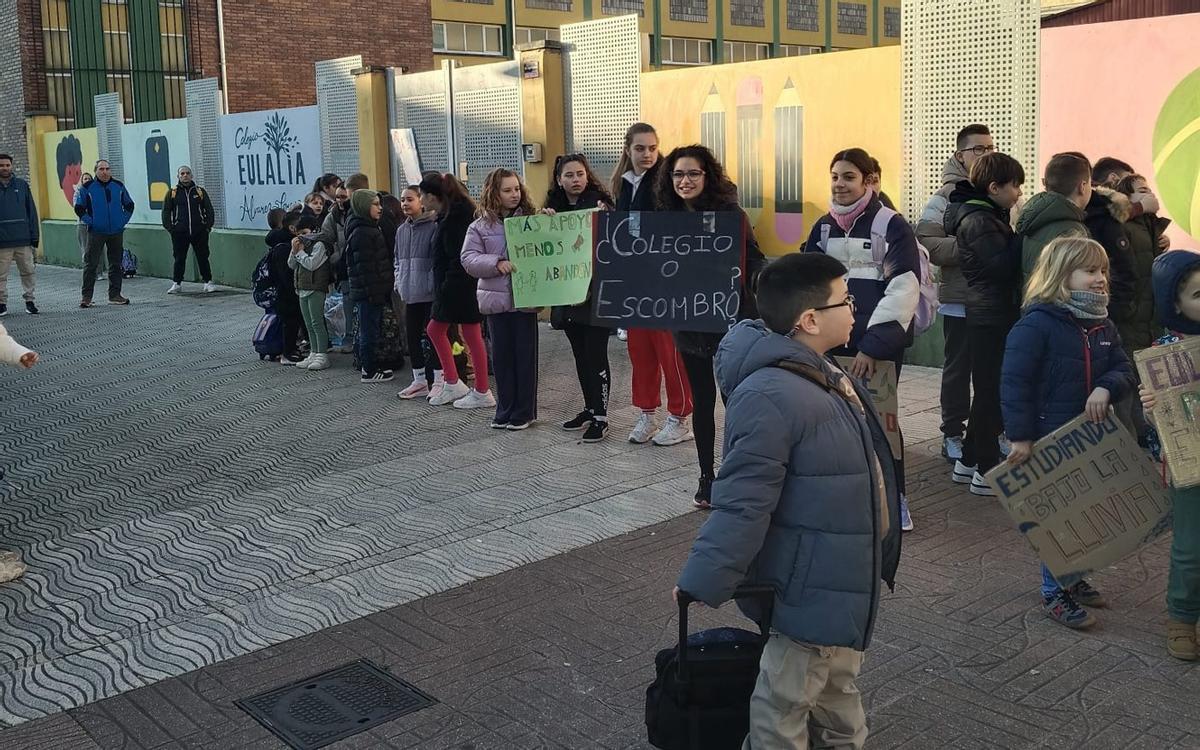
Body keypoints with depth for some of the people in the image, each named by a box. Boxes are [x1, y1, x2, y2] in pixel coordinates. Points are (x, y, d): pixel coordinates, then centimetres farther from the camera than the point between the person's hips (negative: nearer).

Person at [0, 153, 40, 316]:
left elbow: (32, 211, 7)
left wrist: (34, 236, 2)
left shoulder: (22, 185, 7)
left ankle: (29, 301, 16)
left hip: (24, 240, 1)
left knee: (28, 271, 5)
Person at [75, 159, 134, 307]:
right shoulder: (88, 188, -2)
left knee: (116, 264, 8)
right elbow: (79, 208, 4)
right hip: (96, 233, -3)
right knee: (90, 264, -5)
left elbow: (129, 205, 16)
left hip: (116, 232, 3)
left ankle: (115, 295, 16)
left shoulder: (119, 186, 6)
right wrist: (90, 222, -4)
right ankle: (86, 296, 1)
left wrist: (123, 220, 5)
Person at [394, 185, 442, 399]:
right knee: (412, 335, 10)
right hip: (410, 293, 7)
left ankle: (439, 380, 6)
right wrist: (399, 282, 10)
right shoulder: (401, 230, 13)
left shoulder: (433, 226, -9)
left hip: (429, 292, -7)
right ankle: (419, 380, 20)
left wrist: (433, 283, -16)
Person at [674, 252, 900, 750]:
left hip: (842, 573, 10)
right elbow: (741, 504, -31)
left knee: (838, 685, 29)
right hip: (811, 585, -10)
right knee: (787, 700, 7)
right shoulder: (772, 396, -30)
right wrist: (702, 583, -28)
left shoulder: (821, 374, 5)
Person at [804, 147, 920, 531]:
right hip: (834, 341, 5)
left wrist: (873, 345, -23)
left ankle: (894, 498, 16)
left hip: (879, 343, -4)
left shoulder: (891, 225, -8)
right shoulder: (824, 227, 9)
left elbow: (904, 289, -16)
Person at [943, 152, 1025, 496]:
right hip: (991, 316, -10)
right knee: (992, 391, -5)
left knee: (987, 390, 15)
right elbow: (1003, 266, -22)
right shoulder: (978, 221, -16)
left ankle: (969, 461, 24)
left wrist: (1015, 230, 4)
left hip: (991, 314, 10)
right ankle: (987, 473, 1)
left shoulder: (988, 215, 15)